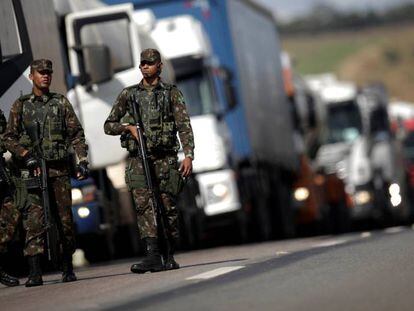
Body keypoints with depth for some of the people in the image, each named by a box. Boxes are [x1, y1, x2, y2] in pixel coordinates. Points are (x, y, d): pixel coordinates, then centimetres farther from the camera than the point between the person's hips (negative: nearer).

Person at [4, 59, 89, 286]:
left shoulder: (61, 103, 11)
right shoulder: (20, 105, 9)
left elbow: (76, 134, 9)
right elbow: (9, 138, 6)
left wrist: (82, 160, -3)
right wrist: (27, 156, -8)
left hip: (59, 168, 2)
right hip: (32, 170, -2)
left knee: (65, 219, 3)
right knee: (34, 219, -11)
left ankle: (67, 268, 17)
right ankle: (34, 273, -16)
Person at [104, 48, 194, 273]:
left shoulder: (171, 93, 6)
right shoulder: (128, 94, 12)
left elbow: (184, 126, -1)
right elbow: (108, 125, 14)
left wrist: (189, 155, -13)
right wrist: (129, 127, -5)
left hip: (165, 159, -1)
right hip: (138, 160, 1)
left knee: (168, 208, 2)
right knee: (144, 205, -13)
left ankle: (170, 256, 14)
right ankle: (153, 256, -21)